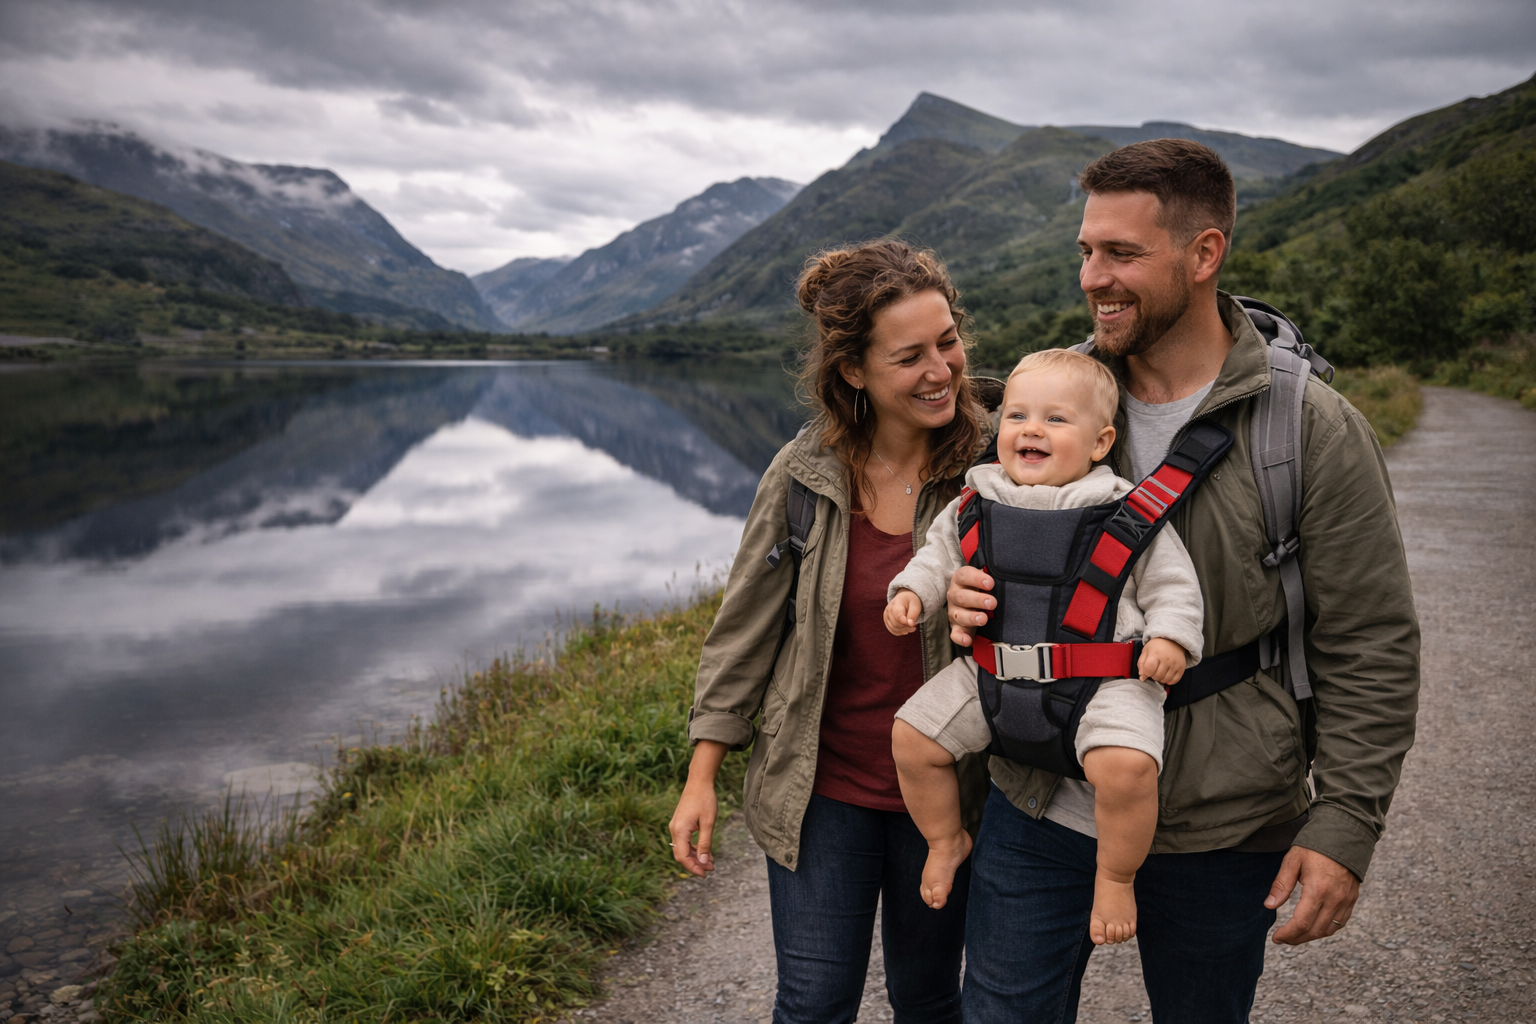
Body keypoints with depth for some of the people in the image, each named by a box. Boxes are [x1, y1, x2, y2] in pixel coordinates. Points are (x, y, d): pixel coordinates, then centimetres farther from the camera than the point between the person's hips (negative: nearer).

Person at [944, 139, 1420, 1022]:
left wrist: (1346, 824, -9)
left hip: (1220, 831, -2)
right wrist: (963, 590, -11)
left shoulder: (1314, 429, -10)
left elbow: (1370, 647, -6)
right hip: (1043, 806, 3)